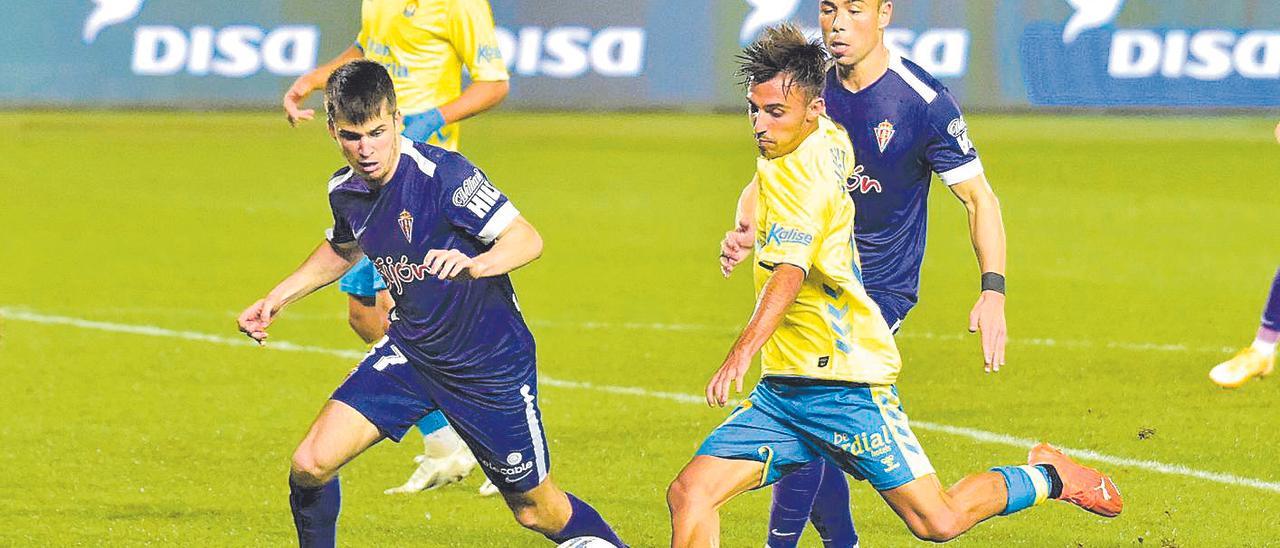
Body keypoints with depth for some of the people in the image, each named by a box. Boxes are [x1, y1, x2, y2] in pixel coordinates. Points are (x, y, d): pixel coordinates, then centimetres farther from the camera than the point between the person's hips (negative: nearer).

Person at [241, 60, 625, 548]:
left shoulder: (441, 173, -24)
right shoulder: (345, 191, -4)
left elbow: (526, 238, -26)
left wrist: (472, 265, -44)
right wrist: (279, 297, 16)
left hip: (490, 364, -5)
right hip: (409, 352, 5)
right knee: (310, 465, -12)